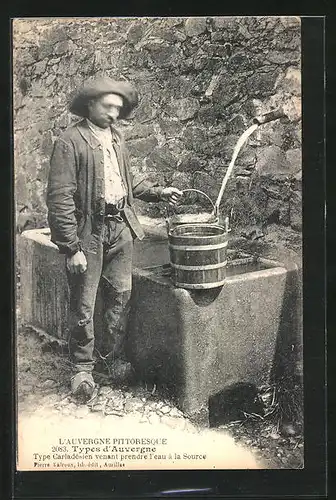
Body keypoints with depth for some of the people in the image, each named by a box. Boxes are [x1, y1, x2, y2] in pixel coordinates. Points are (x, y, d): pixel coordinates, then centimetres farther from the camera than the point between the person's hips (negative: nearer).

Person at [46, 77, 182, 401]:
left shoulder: (115, 137, 12)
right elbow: (60, 198, -15)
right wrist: (71, 247, -18)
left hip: (120, 228, 7)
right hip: (89, 232, -6)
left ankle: (111, 357, 30)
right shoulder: (70, 141, -11)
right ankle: (82, 368, 21)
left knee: (121, 296, 12)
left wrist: (158, 193, 11)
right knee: (83, 305, 3)